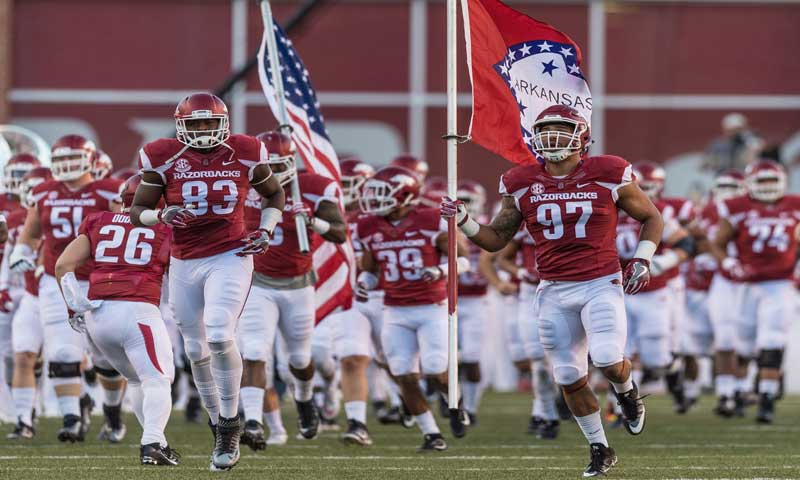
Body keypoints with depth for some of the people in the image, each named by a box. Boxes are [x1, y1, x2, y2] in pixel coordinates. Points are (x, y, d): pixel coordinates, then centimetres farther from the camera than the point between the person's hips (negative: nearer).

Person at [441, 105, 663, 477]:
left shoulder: (608, 176, -4)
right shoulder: (522, 185, 3)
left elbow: (651, 217, 10)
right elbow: (497, 239, 12)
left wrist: (642, 259, -3)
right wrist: (462, 222, -5)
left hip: (601, 285, -3)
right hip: (554, 292, 3)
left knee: (608, 360, -21)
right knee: (570, 378, 4)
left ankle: (627, 391, 16)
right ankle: (600, 449, 22)